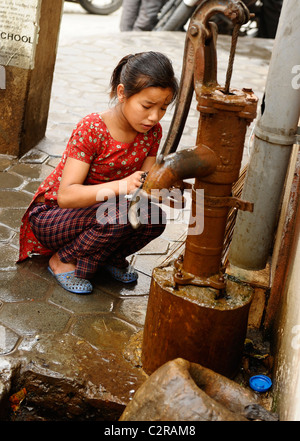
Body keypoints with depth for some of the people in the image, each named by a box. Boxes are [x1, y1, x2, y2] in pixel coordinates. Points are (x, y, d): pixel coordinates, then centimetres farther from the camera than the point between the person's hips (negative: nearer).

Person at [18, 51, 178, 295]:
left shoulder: (152, 131, -8)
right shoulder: (90, 129, -26)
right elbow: (66, 195, -33)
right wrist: (121, 186, -47)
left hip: (96, 214, 6)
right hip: (50, 215, -5)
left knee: (154, 218, -23)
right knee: (120, 214, -34)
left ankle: (108, 256, 5)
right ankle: (63, 260, -9)